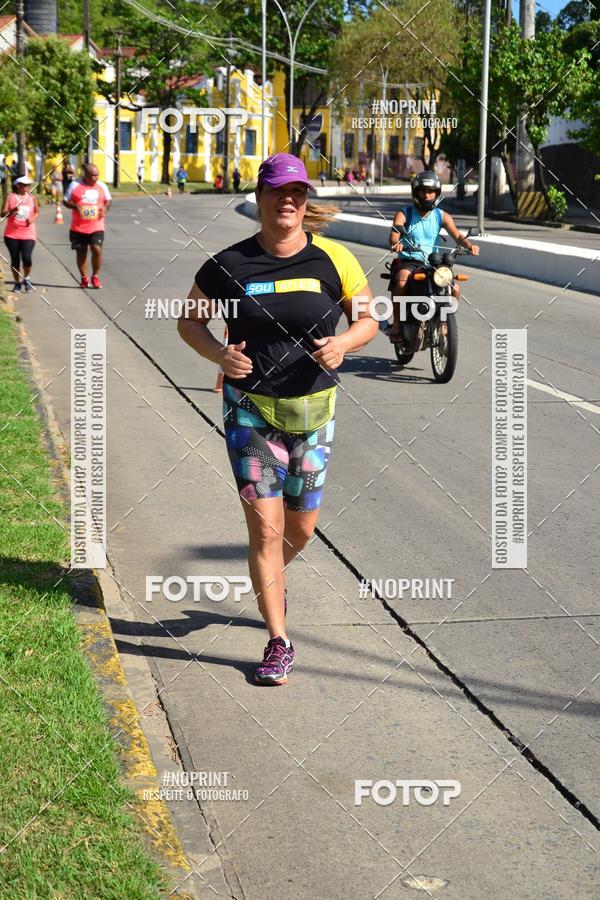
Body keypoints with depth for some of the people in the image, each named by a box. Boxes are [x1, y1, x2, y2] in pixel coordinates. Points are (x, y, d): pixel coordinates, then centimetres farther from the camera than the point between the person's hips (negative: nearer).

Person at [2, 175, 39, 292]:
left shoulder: (32, 198, 4)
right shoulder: (10, 197, -1)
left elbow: (37, 211, 16)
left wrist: (32, 219, -5)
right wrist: (13, 211, -25)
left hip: (28, 234, 0)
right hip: (12, 235, 0)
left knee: (27, 258, -15)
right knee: (15, 260, 5)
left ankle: (26, 279, 10)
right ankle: (17, 283, 23)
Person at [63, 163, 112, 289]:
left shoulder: (102, 186, 4)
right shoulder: (75, 185, -2)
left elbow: (108, 200, 16)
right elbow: (66, 201, 3)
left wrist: (105, 207, -6)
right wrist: (74, 206, -17)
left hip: (96, 226, 0)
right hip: (78, 227, 0)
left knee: (97, 249, -15)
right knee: (81, 252, 6)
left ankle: (95, 276, 5)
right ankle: (84, 278, 21)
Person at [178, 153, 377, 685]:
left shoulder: (333, 260, -6)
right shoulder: (230, 265, -7)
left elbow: (368, 320, 3)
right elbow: (190, 320, 3)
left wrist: (343, 343, -19)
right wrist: (219, 354, -17)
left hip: (313, 412, 2)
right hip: (250, 412, -2)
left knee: (302, 528, 14)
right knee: (265, 527, -7)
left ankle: (269, 578, 49)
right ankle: (279, 643, 5)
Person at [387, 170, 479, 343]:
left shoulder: (442, 216, 8)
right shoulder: (404, 214, 1)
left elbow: (457, 235, -5)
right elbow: (393, 236, -15)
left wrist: (469, 245, -27)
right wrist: (396, 244, -40)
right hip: (408, 261, -3)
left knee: (455, 289, -18)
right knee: (402, 282, -35)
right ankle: (396, 323, -20)